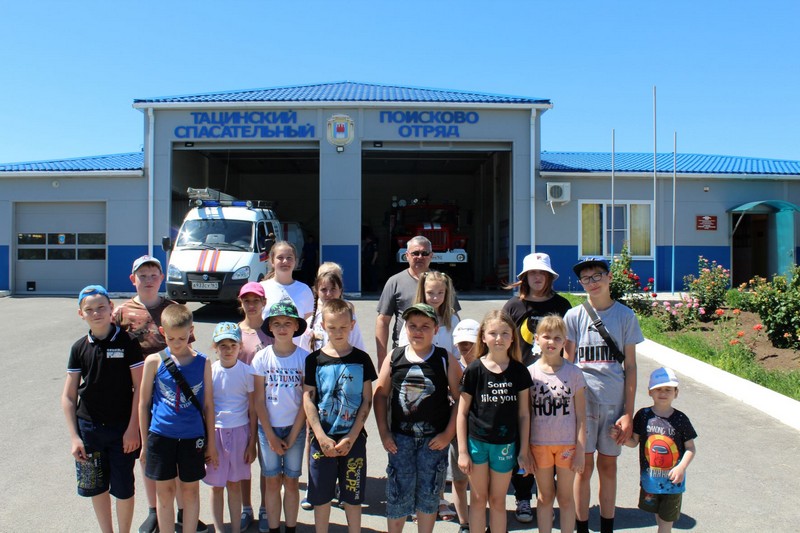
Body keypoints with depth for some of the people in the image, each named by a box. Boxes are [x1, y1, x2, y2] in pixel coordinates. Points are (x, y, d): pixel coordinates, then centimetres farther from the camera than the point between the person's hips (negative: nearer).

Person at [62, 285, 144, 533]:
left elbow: (139, 387, -8)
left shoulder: (127, 342, -8)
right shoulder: (79, 348, 0)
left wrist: (133, 428, -11)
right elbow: (68, 396, 3)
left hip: (122, 428, -3)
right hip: (88, 428, 3)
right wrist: (74, 437, -3)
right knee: (97, 487, 14)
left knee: (123, 489, 5)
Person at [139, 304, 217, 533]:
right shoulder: (154, 361, -4)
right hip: (161, 435, 0)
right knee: (164, 492, 11)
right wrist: (144, 442, 6)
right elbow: (143, 403, 3)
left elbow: (208, 404, 2)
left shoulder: (203, 362, -4)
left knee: (191, 491, 11)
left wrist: (211, 442, 5)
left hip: (192, 437, 0)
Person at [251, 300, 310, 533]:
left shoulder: (305, 358, -7)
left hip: (295, 428, 0)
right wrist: (271, 437, -6)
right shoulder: (262, 357, -5)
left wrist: (292, 437, -7)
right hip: (268, 428, 1)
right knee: (272, 481, 8)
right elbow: (259, 401, -3)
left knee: (291, 481, 9)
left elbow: (306, 401, -5)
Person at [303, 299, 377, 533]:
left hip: (353, 439, 0)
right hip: (322, 439, 0)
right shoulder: (314, 360, -2)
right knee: (321, 497, 10)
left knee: (352, 497, 9)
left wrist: (351, 437, -8)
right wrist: (321, 437, -10)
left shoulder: (361, 359, -1)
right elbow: (308, 399, -2)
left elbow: (367, 401, -1)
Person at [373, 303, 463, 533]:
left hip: (434, 439, -1)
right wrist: (384, 432, -1)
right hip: (400, 437, 1)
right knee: (398, 493, 7)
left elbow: (459, 398, -3)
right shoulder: (394, 358, -1)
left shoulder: (445, 359, -4)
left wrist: (449, 433, -7)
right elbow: (380, 395, 4)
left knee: (429, 495, 10)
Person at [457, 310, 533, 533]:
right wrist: (462, 451, -5)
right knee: (478, 498, 11)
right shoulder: (474, 370, -8)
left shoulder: (519, 371, -3)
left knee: (498, 500, 13)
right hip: (476, 441, -1)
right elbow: (462, 413, -3)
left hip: (505, 444, 1)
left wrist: (524, 451, 3)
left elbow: (524, 414, 3)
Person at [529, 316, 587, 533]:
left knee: (566, 497, 10)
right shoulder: (530, 373, -3)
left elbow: (581, 416, -2)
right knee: (545, 496, 13)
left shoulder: (574, 373, -5)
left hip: (567, 444, 0)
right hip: (539, 443, 1)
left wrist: (580, 450, -6)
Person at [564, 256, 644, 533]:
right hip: (582, 399, -1)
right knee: (584, 466, 5)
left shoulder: (625, 315, 2)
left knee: (608, 466, 12)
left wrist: (628, 412, -2)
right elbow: (567, 363, 2)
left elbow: (630, 366, 2)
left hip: (614, 401, 1)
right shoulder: (574, 316, 1)